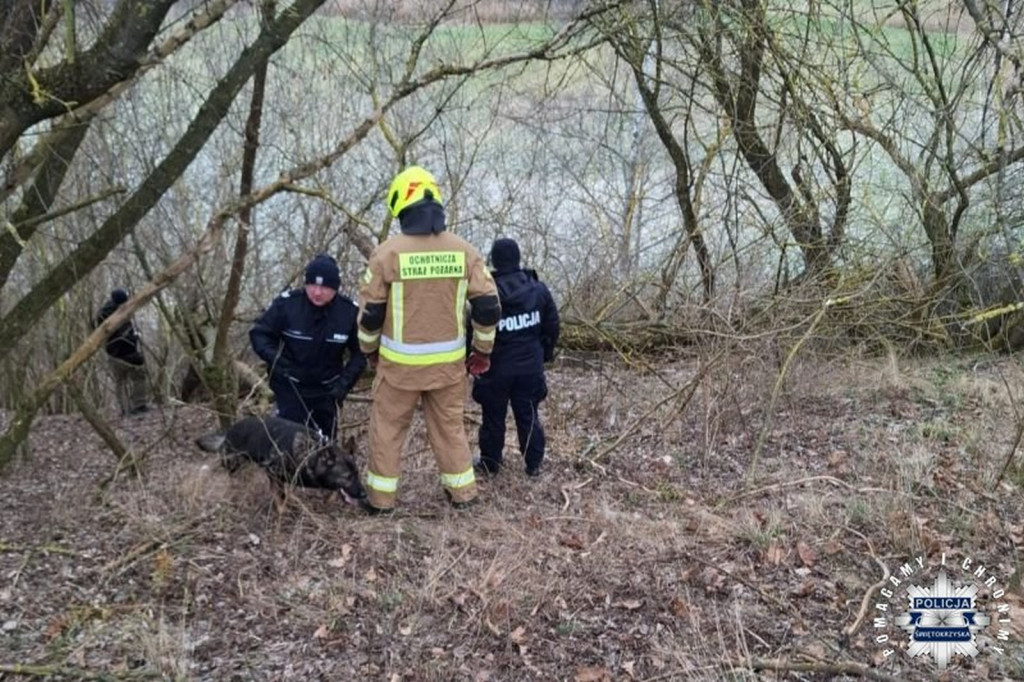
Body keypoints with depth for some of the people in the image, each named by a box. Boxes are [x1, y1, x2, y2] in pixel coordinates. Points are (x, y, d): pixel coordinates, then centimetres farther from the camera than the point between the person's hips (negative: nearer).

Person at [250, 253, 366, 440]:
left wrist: (345, 381, -15)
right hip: (291, 386, -2)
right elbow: (259, 333, -8)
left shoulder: (350, 312, -14)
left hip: (326, 389, 2)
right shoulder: (287, 303, -19)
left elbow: (360, 353, -3)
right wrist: (274, 358, -26)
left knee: (325, 440, 13)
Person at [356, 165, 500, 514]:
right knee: (450, 425, 17)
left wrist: (370, 349, 14)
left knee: (388, 427, 12)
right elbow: (488, 307, -2)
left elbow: (370, 312, -4)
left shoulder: (387, 252, -11)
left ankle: (381, 497, 20)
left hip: (400, 361, -2)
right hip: (448, 361, 3)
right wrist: (482, 350, 13)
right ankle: (462, 491, 24)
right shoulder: (464, 251, -4)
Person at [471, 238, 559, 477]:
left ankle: (490, 462, 23)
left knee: (493, 417, 12)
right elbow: (552, 325, 5)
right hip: (530, 366, 3)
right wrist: (546, 352, 19)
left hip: (497, 368, -3)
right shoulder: (538, 289, -3)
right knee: (528, 416, 13)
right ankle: (534, 464, 19)